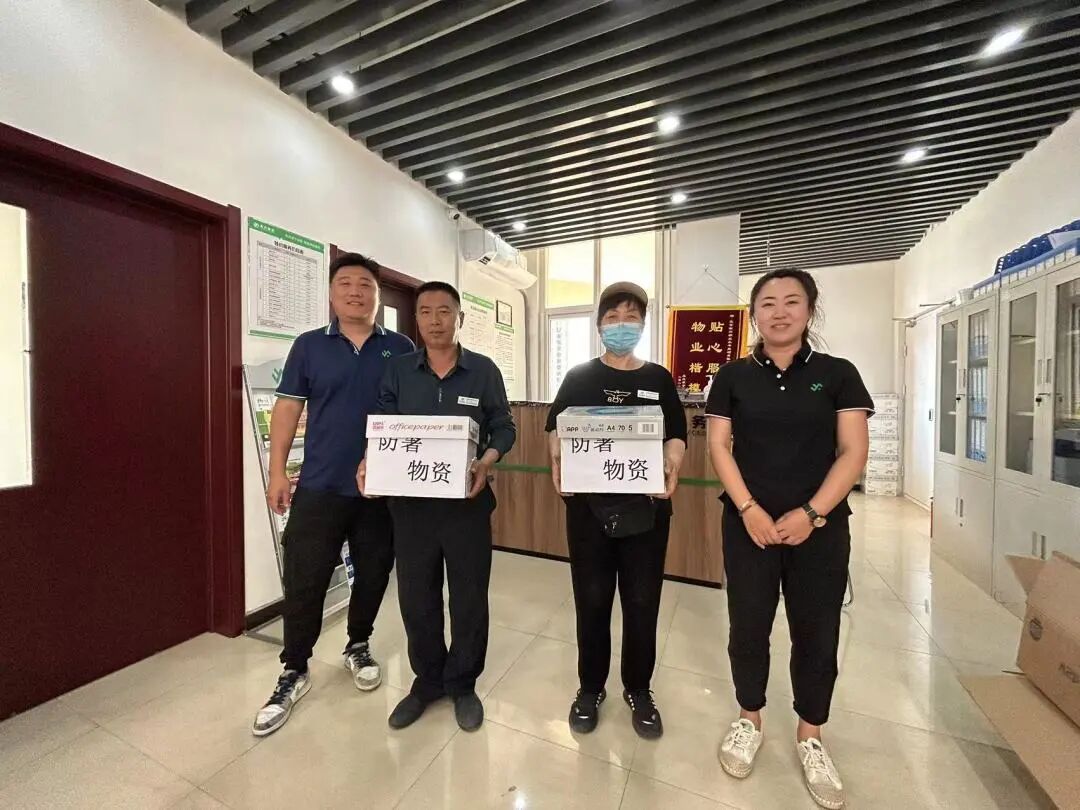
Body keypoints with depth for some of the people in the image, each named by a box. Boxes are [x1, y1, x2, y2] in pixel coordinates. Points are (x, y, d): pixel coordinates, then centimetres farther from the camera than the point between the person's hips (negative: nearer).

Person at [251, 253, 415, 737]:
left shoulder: (400, 349, 2)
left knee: (373, 574, 15)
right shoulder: (309, 346, 3)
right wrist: (277, 472, -1)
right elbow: (287, 409, 4)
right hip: (320, 486, 0)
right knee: (303, 581, 7)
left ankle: (358, 646, 40)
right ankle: (294, 672, 29)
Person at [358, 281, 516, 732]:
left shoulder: (484, 371, -1)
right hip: (411, 501, 2)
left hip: (467, 501, -1)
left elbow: (504, 429, 1)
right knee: (416, 597, 15)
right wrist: (369, 462, -16)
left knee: (470, 597, 12)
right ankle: (427, 680, 40)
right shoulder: (397, 372, 4)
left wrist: (486, 462, -17)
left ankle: (463, 684, 36)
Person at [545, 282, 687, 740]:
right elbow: (557, 428, 3)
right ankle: (590, 687, 34)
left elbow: (676, 434, 6)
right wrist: (558, 462, -16)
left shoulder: (659, 379, 8)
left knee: (642, 600, 11)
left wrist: (671, 467, -14)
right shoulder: (579, 377, 5)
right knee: (592, 598, 11)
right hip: (588, 502, -1)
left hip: (647, 503, 1)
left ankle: (638, 690, 36)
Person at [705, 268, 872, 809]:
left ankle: (810, 737, 36)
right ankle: (749, 720, 34)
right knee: (748, 626, 11)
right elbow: (718, 446, -2)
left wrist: (811, 513, -13)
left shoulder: (837, 374, 2)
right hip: (749, 524, 0)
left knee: (817, 633, 12)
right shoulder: (733, 376, 1)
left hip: (821, 527, 1)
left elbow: (853, 452, -3)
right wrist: (748, 509, -12)